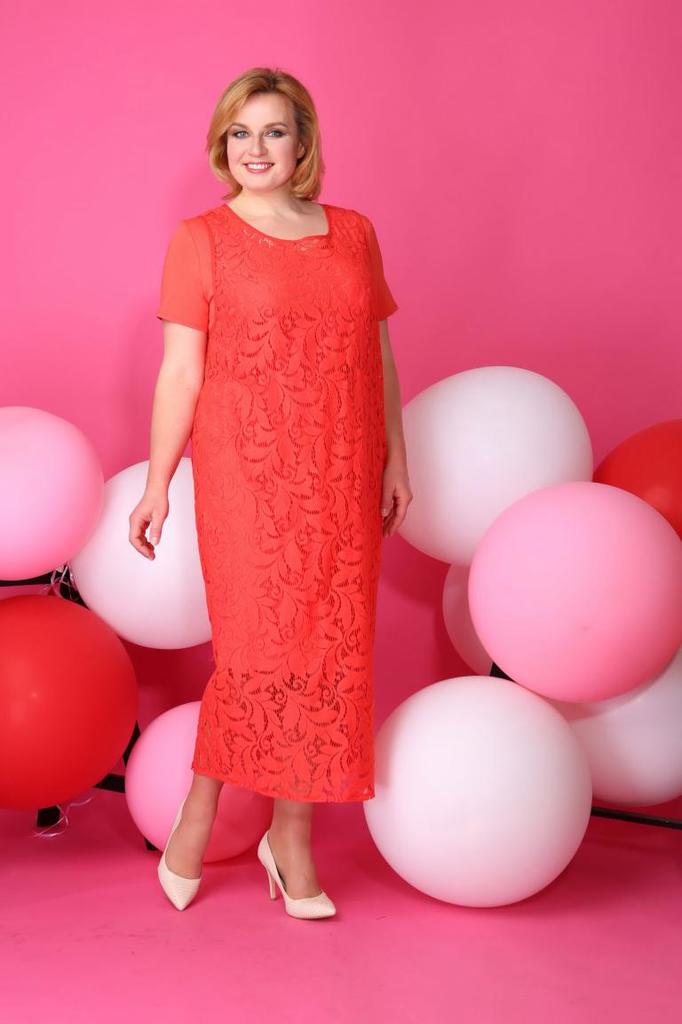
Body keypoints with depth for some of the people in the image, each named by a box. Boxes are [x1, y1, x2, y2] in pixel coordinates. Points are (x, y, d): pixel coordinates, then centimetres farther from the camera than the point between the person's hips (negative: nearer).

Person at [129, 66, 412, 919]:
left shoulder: (354, 233, 10)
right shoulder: (201, 240, 0)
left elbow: (378, 358, 14)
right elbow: (180, 373, -2)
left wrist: (395, 460, 11)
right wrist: (158, 483, -4)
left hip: (343, 477, 4)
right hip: (248, 474, -4)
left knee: (330, 648, 6)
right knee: (259, 645, -3)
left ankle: (291, 835, 19)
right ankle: (196, 818, 17)